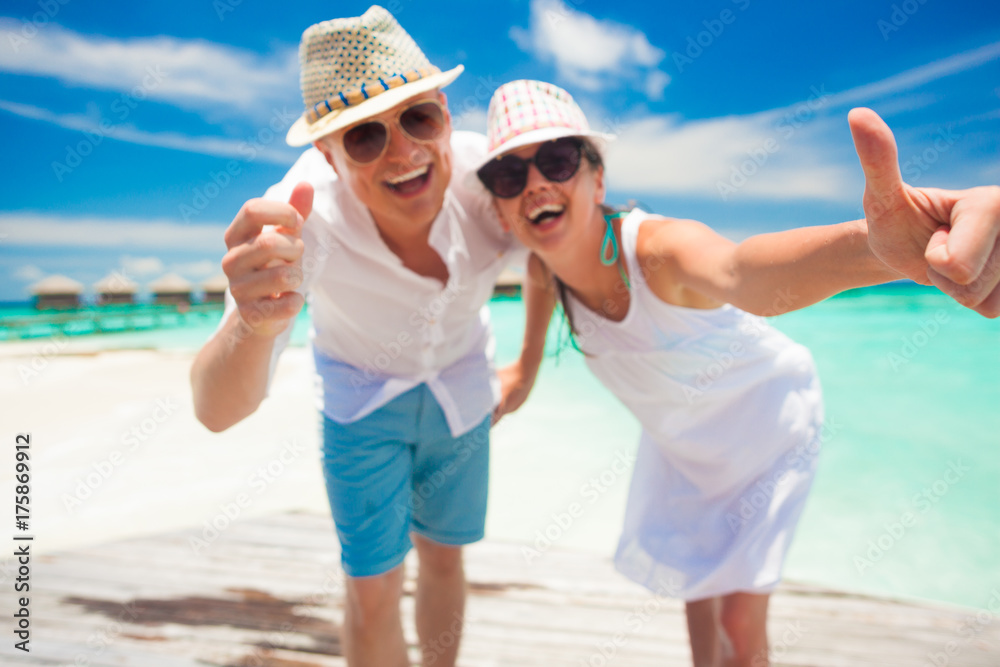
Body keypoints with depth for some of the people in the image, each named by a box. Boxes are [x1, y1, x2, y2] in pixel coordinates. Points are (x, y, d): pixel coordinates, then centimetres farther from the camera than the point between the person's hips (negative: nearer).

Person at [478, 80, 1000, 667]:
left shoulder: (659, 250, -41)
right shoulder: (545, 267, -21)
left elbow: (737, 271, -65)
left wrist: (871, 245, -87)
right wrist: (527, 366, 14)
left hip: (769, 426, -5)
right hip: (681, 442, 6)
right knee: (692, 577, 24)